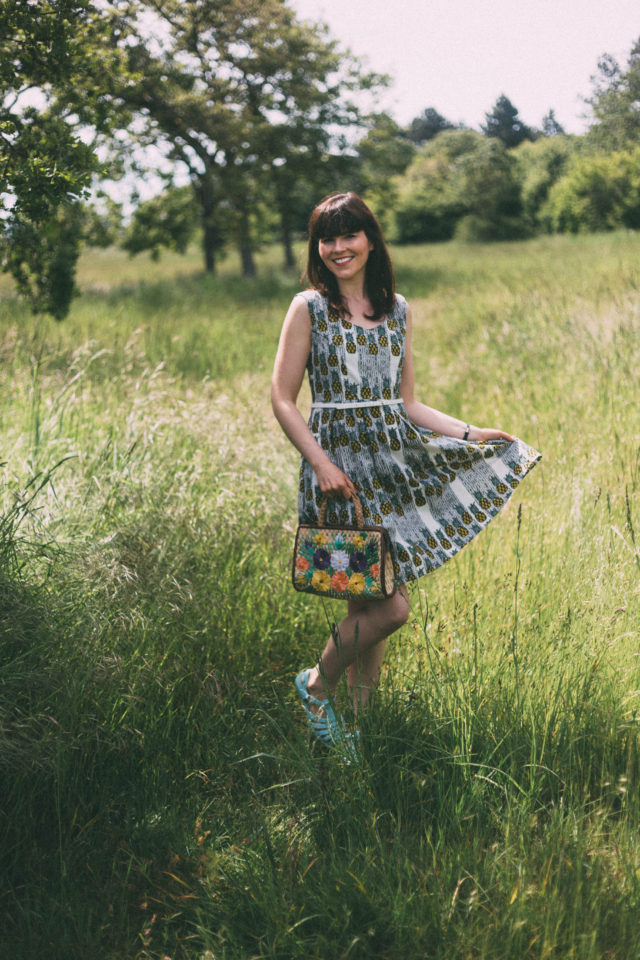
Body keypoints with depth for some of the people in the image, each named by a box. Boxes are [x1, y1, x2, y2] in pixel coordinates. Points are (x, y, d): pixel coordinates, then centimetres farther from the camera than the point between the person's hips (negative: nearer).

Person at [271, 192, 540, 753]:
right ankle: (318, 686, 14)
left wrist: (470, 432, 6)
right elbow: (282, 400, -4)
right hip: (340, 467, -5)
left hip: (396, 462, 5)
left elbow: (406, 404, 15)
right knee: (390, 609, -11)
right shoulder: (309, 307, -2)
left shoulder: (396, 309, 12)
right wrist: (321, 464, -14)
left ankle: (359, 721, 21)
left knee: (369, 605, 6)